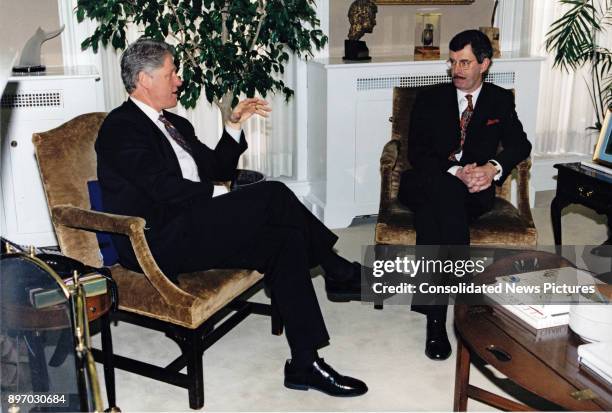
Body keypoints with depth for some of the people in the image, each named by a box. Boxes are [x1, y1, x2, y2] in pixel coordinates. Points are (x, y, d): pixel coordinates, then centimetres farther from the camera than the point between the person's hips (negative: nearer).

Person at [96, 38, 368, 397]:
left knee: (285, 240, -13)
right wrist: (236, 205, -10)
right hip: (159, 243, -9)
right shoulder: (120, 128, -6)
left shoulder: (176, 124, 22)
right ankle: (339, 272, -1)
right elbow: (167, 189, -17)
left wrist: (234, 126, 6)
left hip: (190, 230, 9)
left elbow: (219, 169, 21)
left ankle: (305, 364, -11)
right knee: (273, 194, -21)